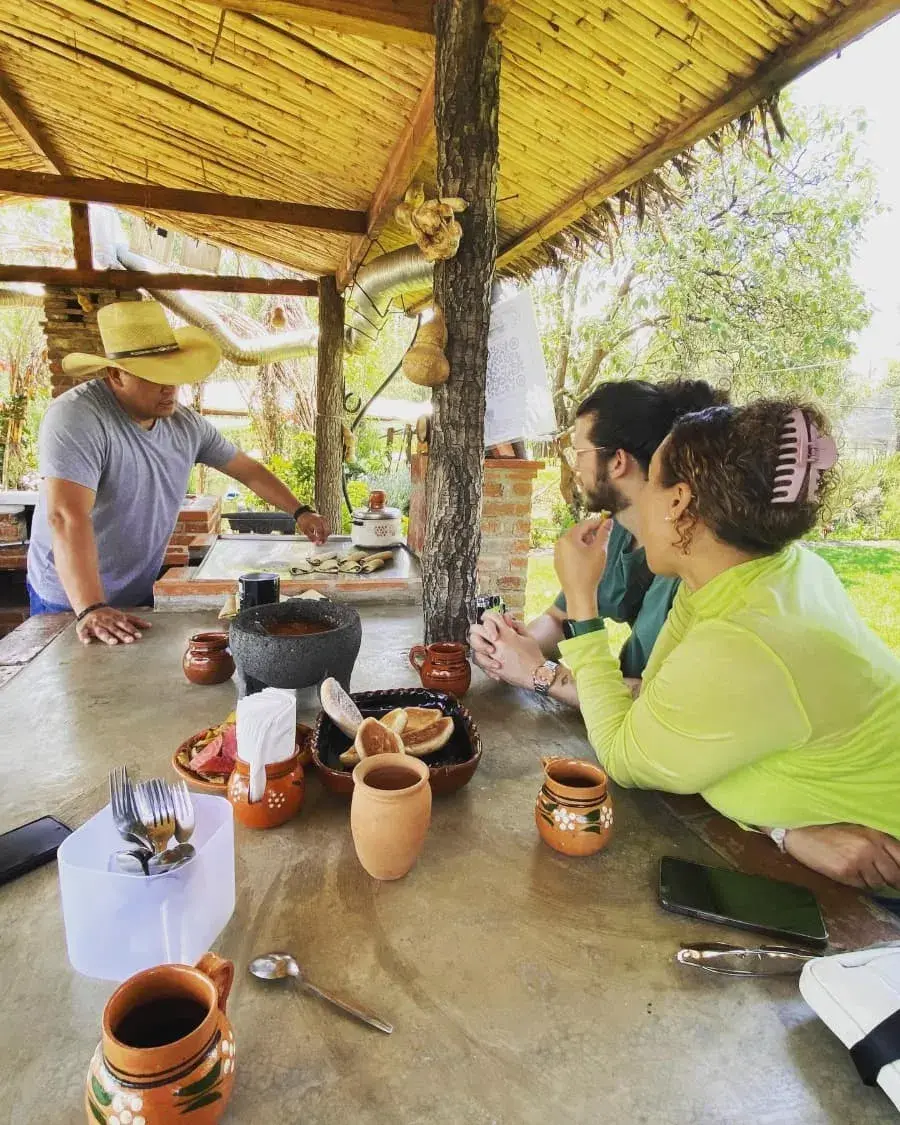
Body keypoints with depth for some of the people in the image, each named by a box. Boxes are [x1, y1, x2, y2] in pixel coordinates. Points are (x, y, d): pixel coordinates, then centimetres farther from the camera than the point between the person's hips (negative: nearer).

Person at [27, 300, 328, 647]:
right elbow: (68, 517, -34)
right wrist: (91, 610, -41)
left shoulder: (186, 424, -3)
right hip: (71, 601, -6)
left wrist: (300, 511, 0)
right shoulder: (75, 419, -24)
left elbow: (248, 469, 7)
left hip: (138, 594, 7)